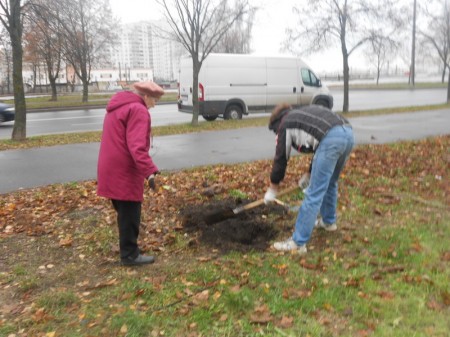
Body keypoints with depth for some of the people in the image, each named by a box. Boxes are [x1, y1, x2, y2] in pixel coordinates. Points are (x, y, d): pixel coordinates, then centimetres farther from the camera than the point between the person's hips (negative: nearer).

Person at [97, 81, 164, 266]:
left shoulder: (117, 107, 19)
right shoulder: (138, 110, -14)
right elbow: (137, 146, -26)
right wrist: (150, 170, -32)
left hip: (112, 170, 10)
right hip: (124, 172, -10)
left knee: (125, 213, 18)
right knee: (129, 215, 0)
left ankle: (128, 250, 29)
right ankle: (130, 255, 10)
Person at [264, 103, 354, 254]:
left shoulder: (286, 124, 15)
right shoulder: (303, 115, 35)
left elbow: (281, 158, 16)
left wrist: (272, 188, 25)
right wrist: (309, 173, 46)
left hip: (331, 139, -8)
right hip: (348, 134, 9)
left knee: (314, 194, -5)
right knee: (330, 183, 29)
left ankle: (298, 243, 1)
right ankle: (329, 221, 48)